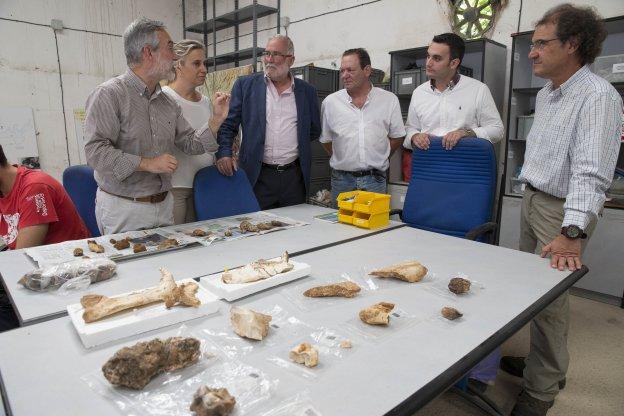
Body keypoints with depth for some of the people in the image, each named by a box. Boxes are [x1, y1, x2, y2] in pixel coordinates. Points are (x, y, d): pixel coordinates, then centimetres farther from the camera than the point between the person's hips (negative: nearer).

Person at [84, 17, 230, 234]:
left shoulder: (168, 102, 9)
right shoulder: (108, 94, -11)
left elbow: (191, 145, 10)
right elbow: (95, 151, -18)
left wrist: (217, 119, -1)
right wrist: (147, 164, -22)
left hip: (164, 205, 6)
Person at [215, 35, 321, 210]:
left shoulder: (307, 91, 8)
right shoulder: (245, 85, 5)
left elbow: (314, 131, 16)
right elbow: (228, 124, 2)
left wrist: (294, 141, 5)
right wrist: (224, 153, -13)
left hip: (294, 176, 2)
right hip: (257, 176, -1)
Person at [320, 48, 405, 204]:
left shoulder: (389, 100, 2)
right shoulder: (330, 102, 3)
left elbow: (397, 137, 10)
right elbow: (325, 139, 12)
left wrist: (377, 159, 5)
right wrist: (344, 160, 8)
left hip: (374, 180, 0)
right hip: (341, 179, 1)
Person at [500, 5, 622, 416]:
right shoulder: (545, 94, 9)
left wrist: (572, 233, -36)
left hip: (562, 210, -8)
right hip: (532, 200, 9)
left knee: (548, 297, -3)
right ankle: (544, 363, 34)